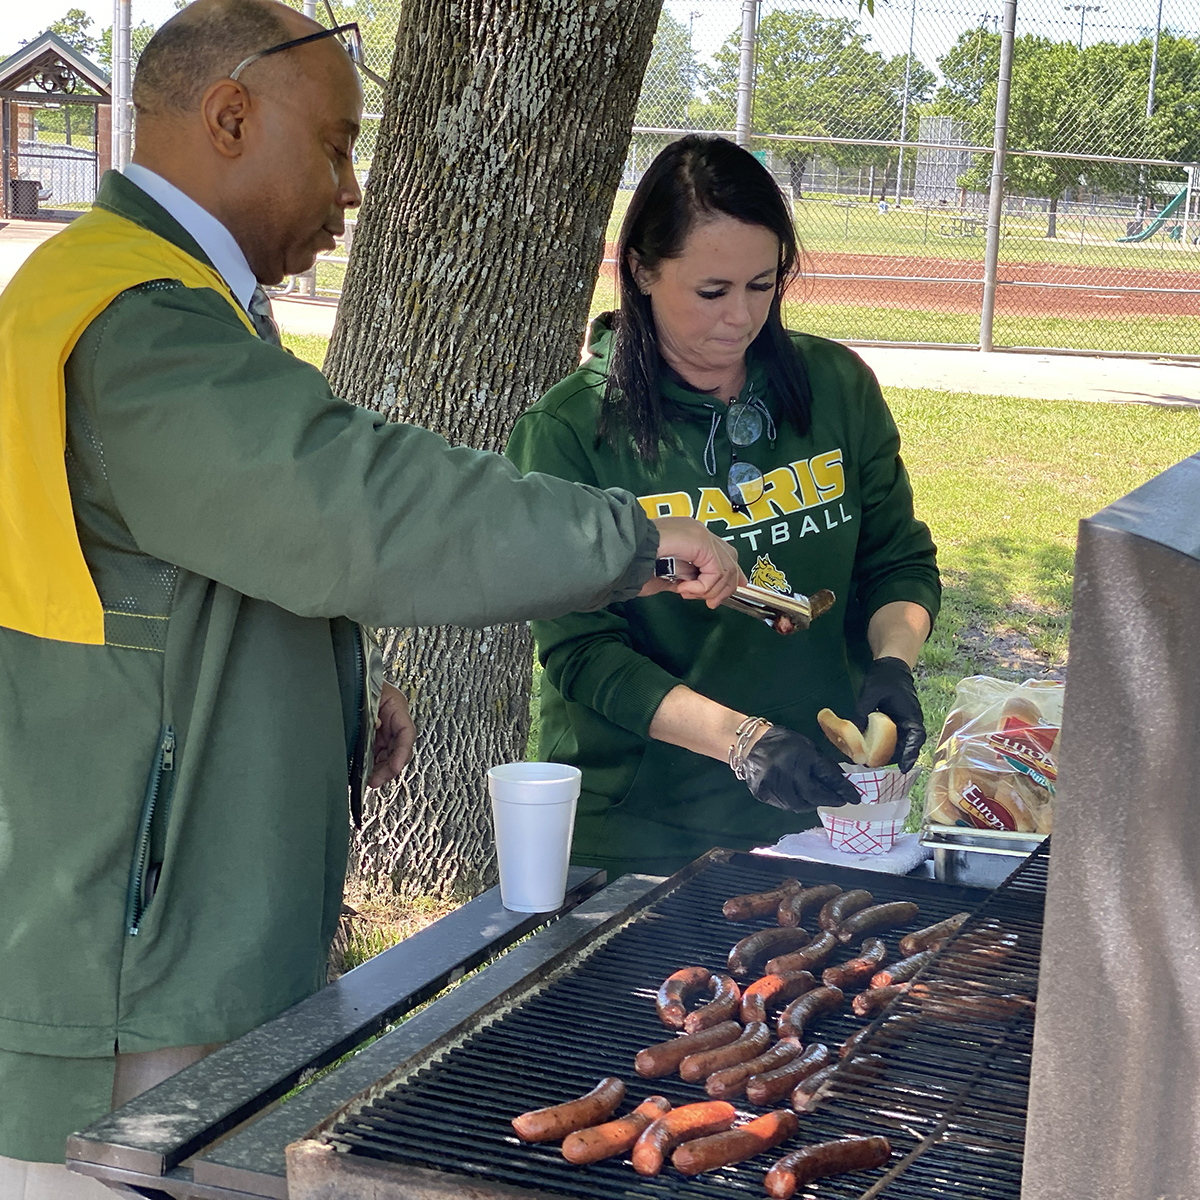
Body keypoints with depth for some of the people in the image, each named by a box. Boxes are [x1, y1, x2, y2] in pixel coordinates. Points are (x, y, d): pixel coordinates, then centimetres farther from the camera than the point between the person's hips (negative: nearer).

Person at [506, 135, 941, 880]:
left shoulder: (836, 386, -1)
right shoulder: (568, 431, -12)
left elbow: (900, 561, 7)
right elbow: (582, 652, -14)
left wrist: (893, 662, -14)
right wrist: (740, 739, -27)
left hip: (816, 809, 3)